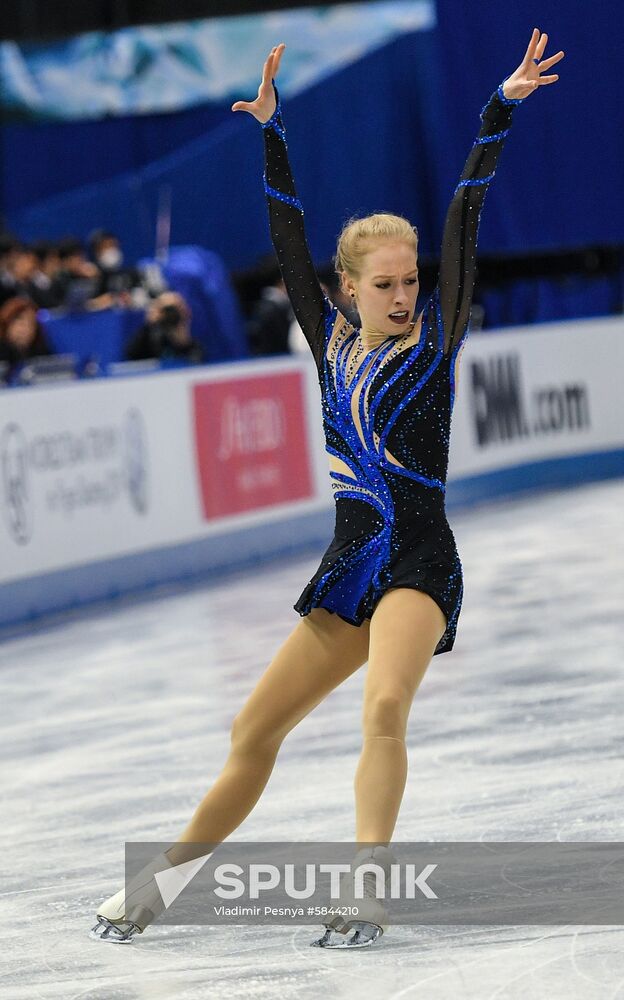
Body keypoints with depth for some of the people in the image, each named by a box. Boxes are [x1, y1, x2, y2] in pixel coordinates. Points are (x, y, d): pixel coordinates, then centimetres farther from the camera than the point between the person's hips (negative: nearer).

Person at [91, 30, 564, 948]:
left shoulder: (435, 337, 0)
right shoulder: (333, 344, 10)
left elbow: (463, 225, -6)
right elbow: (290, 244, 6)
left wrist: (502, 109, -13)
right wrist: (271, 131, 1)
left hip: (421, 563, -5)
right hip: (351, 563, 5)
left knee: (385, 707, -31)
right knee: (255, 732, 8)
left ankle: (366, 895, -33)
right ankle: (153, 888, 19)